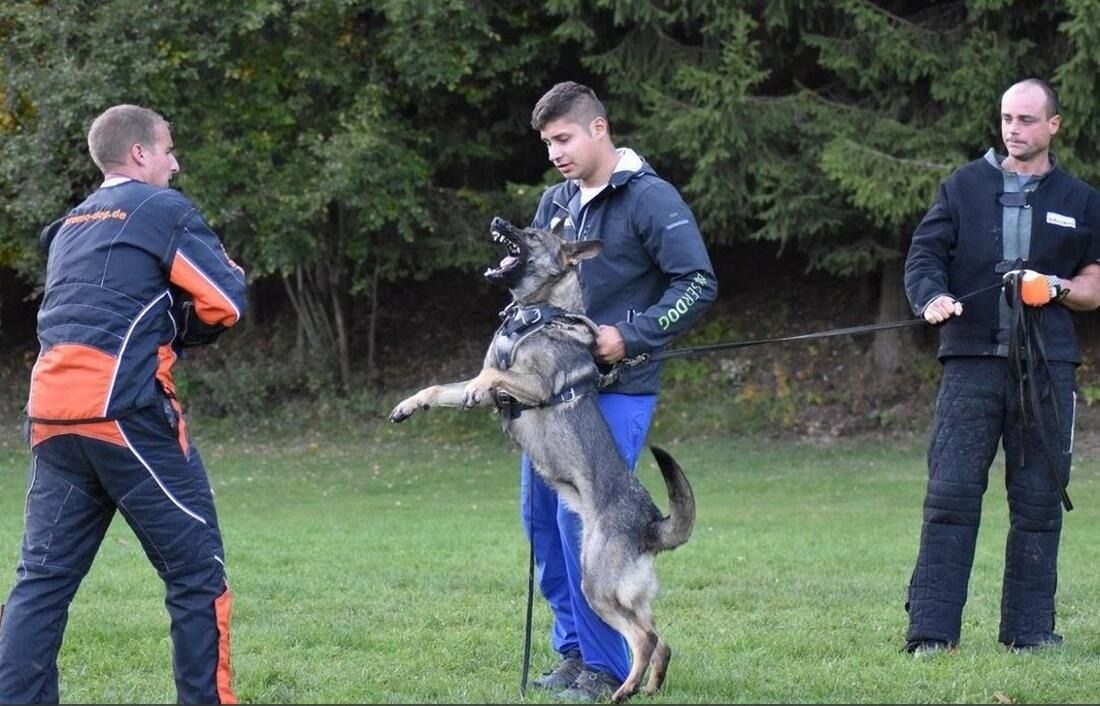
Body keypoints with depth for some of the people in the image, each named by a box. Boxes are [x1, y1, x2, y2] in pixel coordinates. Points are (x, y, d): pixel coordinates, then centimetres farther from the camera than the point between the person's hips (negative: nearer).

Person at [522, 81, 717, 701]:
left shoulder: (650, 199, -9)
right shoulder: (557, 203, 12)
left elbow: (699, 284, -13)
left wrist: (630, 337, -18)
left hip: (617, 390, -8)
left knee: (583, 517, -13)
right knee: (541, 514, 9)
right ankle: (574, 650, 20)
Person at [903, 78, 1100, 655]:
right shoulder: (964, 187, 11)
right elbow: (923, 254, 8)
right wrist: (933, 296, -13)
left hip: (1047, 367, 1)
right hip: (971, 360, -1)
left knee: (1038, 501, 3)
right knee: (950, 495, -8)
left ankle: (1029, 629, 10)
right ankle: (931, 630, -8)